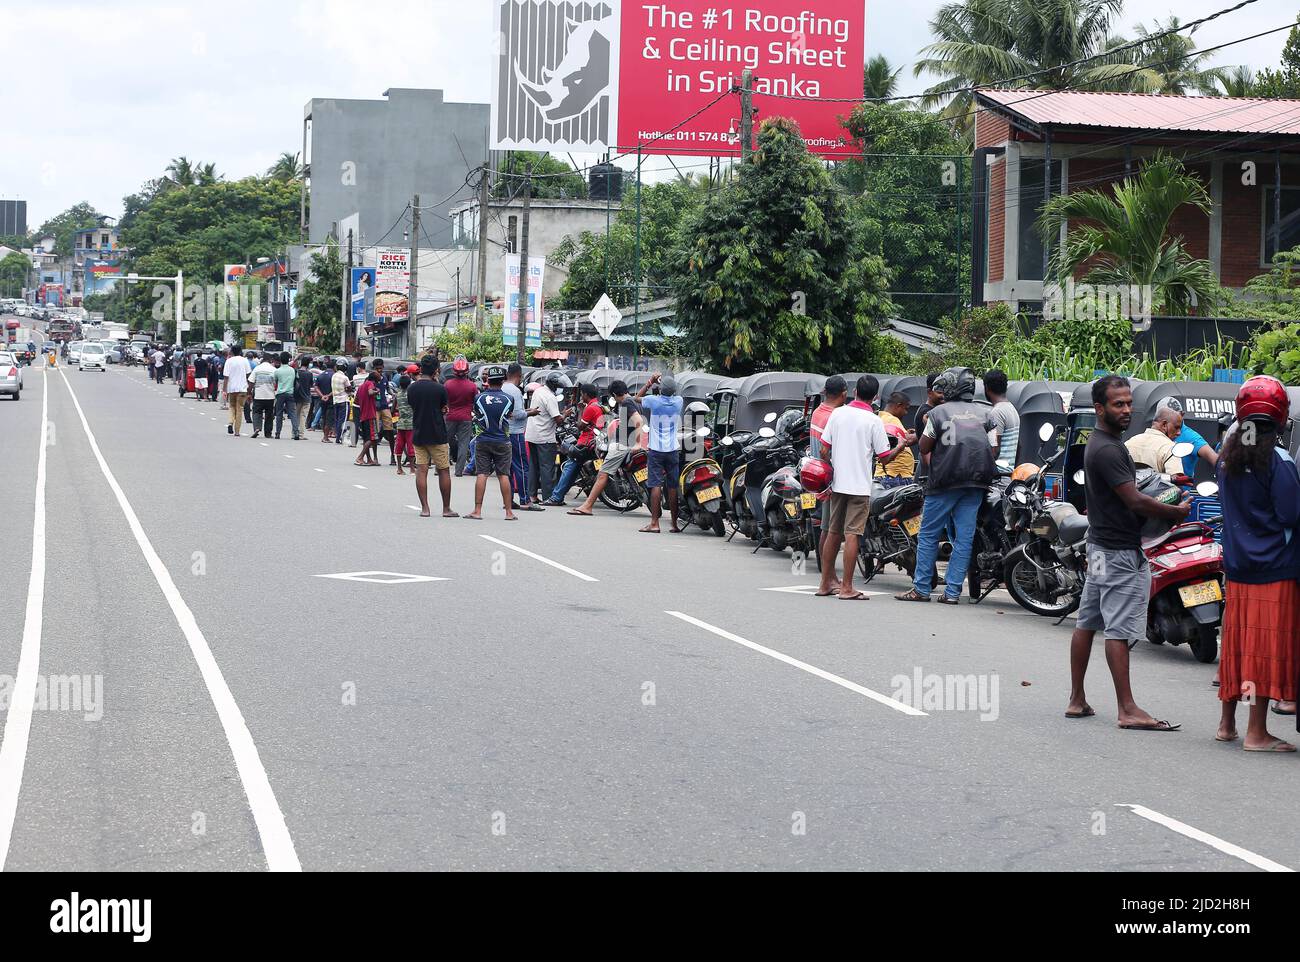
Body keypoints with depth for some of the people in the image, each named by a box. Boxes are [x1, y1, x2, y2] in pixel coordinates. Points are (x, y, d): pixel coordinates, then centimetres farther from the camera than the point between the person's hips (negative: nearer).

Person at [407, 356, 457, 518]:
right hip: (437, 435, -4)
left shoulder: (412, 389, 0)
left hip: (418, 435, 4)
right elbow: (444, 409, 1)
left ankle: (424, 508, -1)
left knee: (421, 470, 4)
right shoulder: (439, 389, -11)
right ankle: (446, 509, 10)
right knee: (444, 471, 5)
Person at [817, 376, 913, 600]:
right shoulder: (874, 421, -9)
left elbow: (824, 450, 4)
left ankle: (825, 584, 18)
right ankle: (846, 588, -6)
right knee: (852, 535, -5)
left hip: (838, 483, 5)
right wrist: (902, 444, 10)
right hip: (859, 486, -5)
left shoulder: (838, 413, 3)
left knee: (833, 532, 13)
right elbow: (885, 457, -7)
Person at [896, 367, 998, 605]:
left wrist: (926, 426, 18)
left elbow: (924, 449, 1)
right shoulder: (986, 414, 9)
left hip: (945, 481, -4)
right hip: (976, 483, 4)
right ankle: (952, 592, 3)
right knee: (964, 537, 4)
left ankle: (921, 588, 5)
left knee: (928, 535, 6)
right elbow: (993, 451, 6)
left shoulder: (938, 413, -2)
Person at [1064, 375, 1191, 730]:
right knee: (1119, 630, -10)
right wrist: (1177, 512, -9)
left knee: (1086, 622, 11)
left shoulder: (1097, 443, 14)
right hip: (1120, 552, -11)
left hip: (1100, 545, 11)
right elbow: (1134, 501, -21)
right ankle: (1128, 710, -10)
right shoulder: (1109, 449, -19)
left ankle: (1077, 700, 17)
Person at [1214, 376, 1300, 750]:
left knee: (1235, 641, 14)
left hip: (1237, 565, 7)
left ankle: (1227, 723, 22)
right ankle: (1256, 732, -1)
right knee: (1267, 644, -2)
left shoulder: (1227, 456, 6)